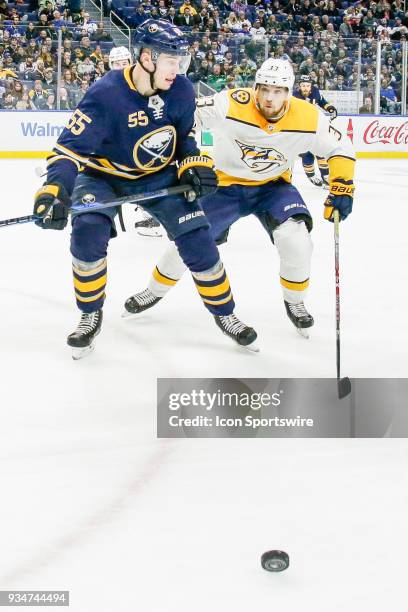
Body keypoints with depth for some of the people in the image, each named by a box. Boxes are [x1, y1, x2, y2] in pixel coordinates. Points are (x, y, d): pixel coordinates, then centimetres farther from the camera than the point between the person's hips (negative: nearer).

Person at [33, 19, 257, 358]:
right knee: (88, 232, -25)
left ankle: (224, 312, 15)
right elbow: (70, 148, -32)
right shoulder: (105, 94, -29)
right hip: (104, 174, -3)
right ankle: (91, 316, -2)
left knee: (197, 239, -6)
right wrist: (55, 190, -48)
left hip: (159, 174, 3)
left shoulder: (181, 91, -15)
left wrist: (196, 165, -11)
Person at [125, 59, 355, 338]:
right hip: (227, 183, -1)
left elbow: (340, 149, -8)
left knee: (296, 238, -22)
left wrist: (342, 189, -18)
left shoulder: (308, 118, -21)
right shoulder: (230, 104, -29)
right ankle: (156, 290, 24)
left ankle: (294, 301, 4)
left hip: (273, 186, 1)